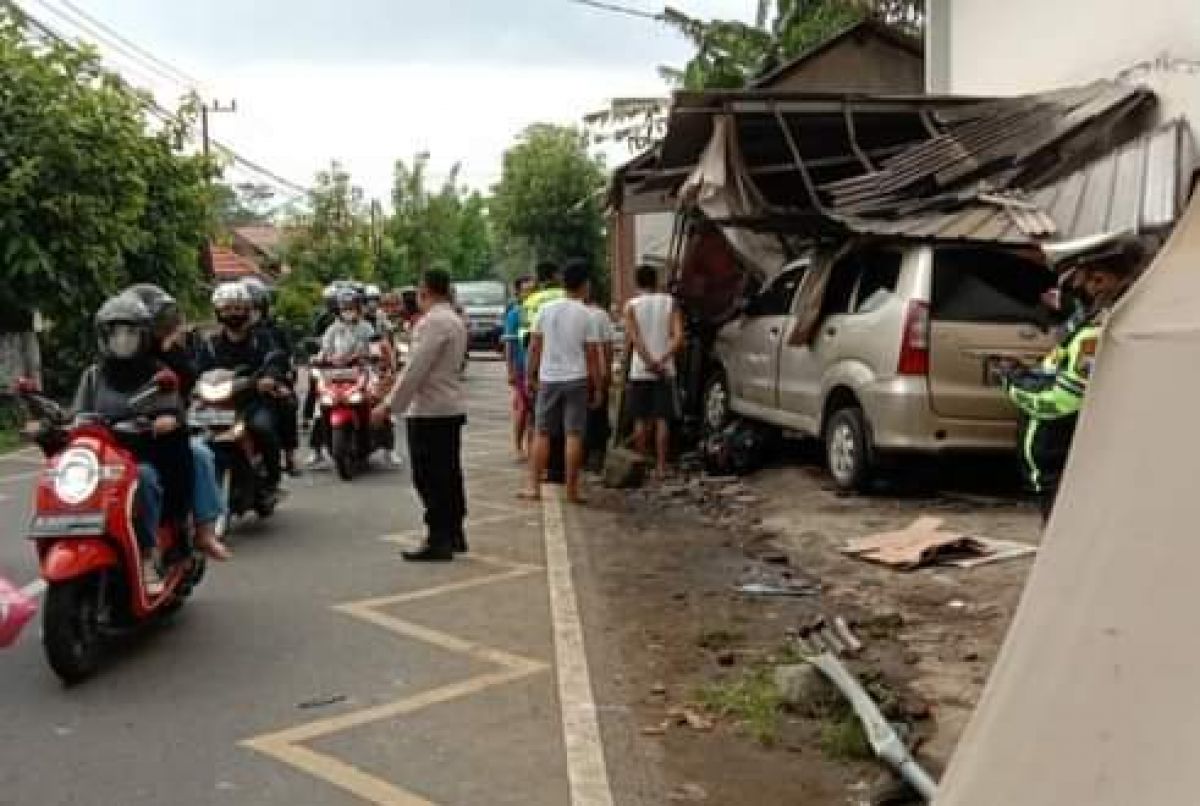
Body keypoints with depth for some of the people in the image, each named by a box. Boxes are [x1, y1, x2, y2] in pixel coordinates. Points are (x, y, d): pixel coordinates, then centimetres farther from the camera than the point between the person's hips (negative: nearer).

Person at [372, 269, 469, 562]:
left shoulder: (432, 322, -16)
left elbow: (415, 369, -19)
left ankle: (438, 542, -3)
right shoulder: (455, 320, 15)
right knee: (449, 473, 14)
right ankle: (454, 535, 22)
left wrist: (389, 404, -15)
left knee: (430, 477, -5)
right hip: (452, 407, 10)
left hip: (430, 411, -10)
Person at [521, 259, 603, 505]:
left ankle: (534, 486, 9)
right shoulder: (586, 315, -5)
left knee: (542, 433, 9)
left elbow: (534, 346, 2)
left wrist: (531, 376, 10)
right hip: (576, 380, -2)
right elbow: (592, 355, -4)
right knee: (574, 434, 1)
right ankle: (571, 489, 2)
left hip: (548, 379, 2)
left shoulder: (546, 309, 1)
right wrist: (596, 387, 3)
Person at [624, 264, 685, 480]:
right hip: (665, 370, 0)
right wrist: (661, 361, -14)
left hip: (640, 371, 0)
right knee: (662, 419, 3)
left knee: (641, 420, 8)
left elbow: (635, 339, -13)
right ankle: (661, 466, 1)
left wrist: (651, 364, -15)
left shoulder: (632, 306, -1)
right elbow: (678, 338, -10)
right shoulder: (670, 303, 2)